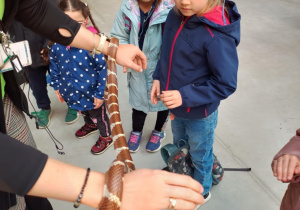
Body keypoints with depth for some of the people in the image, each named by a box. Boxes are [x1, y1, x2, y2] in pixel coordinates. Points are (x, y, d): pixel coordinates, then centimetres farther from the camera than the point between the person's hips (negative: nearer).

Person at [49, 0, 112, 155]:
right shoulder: (57, 45, -14)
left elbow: (104, 69, -23)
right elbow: (54, 68, 3)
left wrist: (100, 94, -18)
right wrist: (56, 87, 11)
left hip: (92, 93, -5)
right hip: (72, 92, 6)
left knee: (99, 116, 20)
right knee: (83, 112, 34)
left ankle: (106, 137, 49)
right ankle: (90, 125, 66)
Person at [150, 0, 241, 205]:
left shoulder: (217, 36, -32)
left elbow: (225, 85, -25)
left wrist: (185, 96, -29)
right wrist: (158, 77, -1)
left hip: (199, 113, -6)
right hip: (176, 106, 6)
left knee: (199, 156, 22)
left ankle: (201, 191, 52)